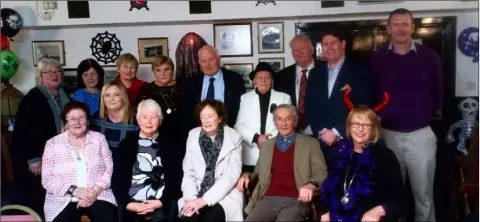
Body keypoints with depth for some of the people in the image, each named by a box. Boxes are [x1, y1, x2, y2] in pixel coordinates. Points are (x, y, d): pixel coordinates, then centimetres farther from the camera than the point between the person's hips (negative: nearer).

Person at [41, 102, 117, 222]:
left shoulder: (99, 138, 9)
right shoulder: (52, 143, 6)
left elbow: (110, 169, 4)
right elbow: (47, 179, 0)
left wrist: (95, 190, -13)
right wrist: (74, 190, -14)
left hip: (98, 196, 0)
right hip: (64, 200, 0)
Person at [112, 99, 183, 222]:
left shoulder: (169, 144, 9)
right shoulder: (126, 143, 10)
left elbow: (175, 178, 5)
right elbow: (117, 179, 7)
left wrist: (162, 202, -8)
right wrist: (126, 203, -7)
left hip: (161, 205, 0)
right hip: (132, 205, 1)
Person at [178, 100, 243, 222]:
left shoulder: (234, 138, -3)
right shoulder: (193, 135, 6)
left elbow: (232, 174, -11)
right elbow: (188, 171, 4)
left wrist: (206, 199, -19)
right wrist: (191, 197, -13)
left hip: (225, 195, -2)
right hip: (197, 193, 2)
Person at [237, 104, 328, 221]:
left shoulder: (310, 143, 8)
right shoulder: (266, 145, 19)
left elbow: (321, 173, 3)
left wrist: (311, 185, -18)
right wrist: (247, 175, 3)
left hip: (295, 201, -3)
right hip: (268, 200, 3)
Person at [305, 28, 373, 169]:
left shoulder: (359, 71, -1)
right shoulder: (315, 73, 12)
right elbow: (309, 107, 10)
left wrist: (336, 132, -10)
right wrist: (321, 131, -5)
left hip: (349, 143, -3)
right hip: (321, 143, 3)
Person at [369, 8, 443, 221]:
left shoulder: (429, 56, 0)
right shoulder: (377, 59, 1)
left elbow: (437, 91, 7)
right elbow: (370, 94, 5)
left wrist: (434, 113, 0)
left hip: (421, 134, 0)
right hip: (388, 134, 1)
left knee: (424, 194, 8)